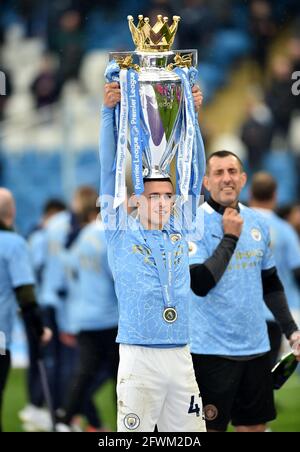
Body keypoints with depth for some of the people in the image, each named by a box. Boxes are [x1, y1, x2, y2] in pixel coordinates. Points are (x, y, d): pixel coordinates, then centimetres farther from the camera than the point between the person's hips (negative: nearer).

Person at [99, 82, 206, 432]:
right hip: (139, 358, -4)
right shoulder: (121, 234, 5)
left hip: (181, 357, 4)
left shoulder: (179, 232, 13)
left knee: (189, 431, 2)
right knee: (135, 432, -6)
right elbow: (109, 170, 1)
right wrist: (109, 112, -4)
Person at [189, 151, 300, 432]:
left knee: (254, 425, 10)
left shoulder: (257, 223, 9)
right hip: (211, 349, -6)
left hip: (255, 346, 6)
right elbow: (200, 283, -20)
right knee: (210, 427, -3)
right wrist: (230, 237, -15)